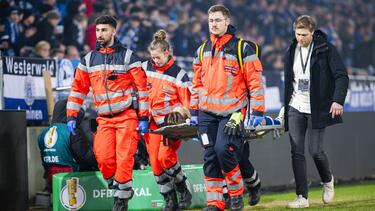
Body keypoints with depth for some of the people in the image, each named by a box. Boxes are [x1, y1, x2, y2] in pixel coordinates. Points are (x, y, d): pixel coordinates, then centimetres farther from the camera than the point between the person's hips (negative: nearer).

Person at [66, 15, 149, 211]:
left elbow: (142, 87, 0)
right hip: (104, 119, 3)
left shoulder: (127, 56, 0)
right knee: (103, 158, -11)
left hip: (127, 115, -3)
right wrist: (71, 117, 8)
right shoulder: (89, 59, 12)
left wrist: (143, 118, -5)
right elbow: (78, 88, 15)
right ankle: (119, 187, 14)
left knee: (124, 158, -8)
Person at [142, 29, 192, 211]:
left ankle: (184, 190, 2)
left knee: (165, 156, -19)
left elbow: (188, 102, -5)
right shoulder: (145, 68, 4)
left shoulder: (178, 74, -7)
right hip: (152, 122, 4)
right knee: (155, 162, -1)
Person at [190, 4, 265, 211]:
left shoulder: (242, 48, -3)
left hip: (232, 111, -5)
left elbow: (255, 80, -5)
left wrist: (257, 111, -9)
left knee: (223, 150, -17)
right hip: (207, 112, 5)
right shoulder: (202, 50, 14)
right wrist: (194, 112, 16)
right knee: (210, 156, 2)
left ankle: (236, 193, 4)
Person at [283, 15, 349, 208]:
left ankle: (327, 180, 26)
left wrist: (338, 100, -21)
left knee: (315, 150, -5)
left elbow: (342, 76, -9)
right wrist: (285, 106, 18)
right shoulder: (292, 51, 10)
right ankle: (302, 197, 1)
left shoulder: (326, 49, -5)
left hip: (317, 109, -4)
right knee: (297, 152, -4)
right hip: (295, 108, 4)